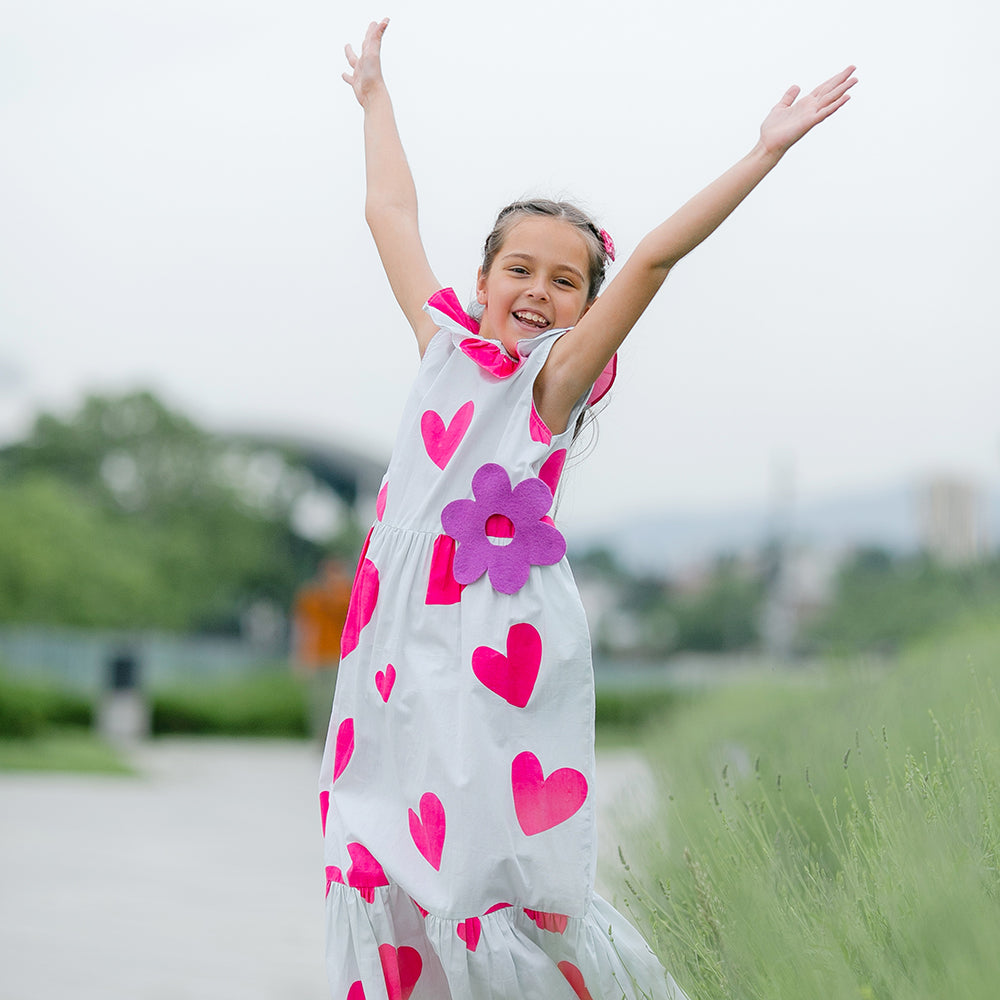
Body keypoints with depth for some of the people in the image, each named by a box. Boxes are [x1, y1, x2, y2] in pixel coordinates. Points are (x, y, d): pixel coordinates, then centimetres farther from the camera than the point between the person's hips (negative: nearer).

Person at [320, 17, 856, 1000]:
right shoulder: (446, 344, 12)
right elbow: (391, 215, 23)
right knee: (388, 864, 4)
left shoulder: (556, 377, -1)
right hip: (404, 637, 5)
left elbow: (652, 257, -12)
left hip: (502, 643, -5)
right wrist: (374, 92, 32)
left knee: (489, 878, -10)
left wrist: (765, 152, -18)